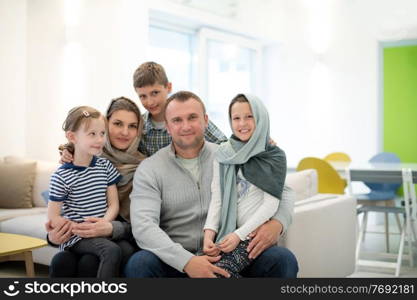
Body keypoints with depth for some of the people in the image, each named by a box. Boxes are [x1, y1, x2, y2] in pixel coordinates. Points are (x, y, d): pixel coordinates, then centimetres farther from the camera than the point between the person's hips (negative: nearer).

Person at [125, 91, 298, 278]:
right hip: (176, 261, -1)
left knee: (283, 259, -23)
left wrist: (277, 223, -14)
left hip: (230, 256, 1)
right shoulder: (149, 170, 2)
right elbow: (143, 225, -12)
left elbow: (282, 192, 10)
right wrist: (186, 261, -28)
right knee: (138, 264, -31)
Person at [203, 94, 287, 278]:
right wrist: (209, 232, -10)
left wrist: (239, 234, -12)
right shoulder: (222, 155, 9)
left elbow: (270, 204, -4)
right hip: (227, 232, 3)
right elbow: (217, 198, 5)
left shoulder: (275, 157, 1)